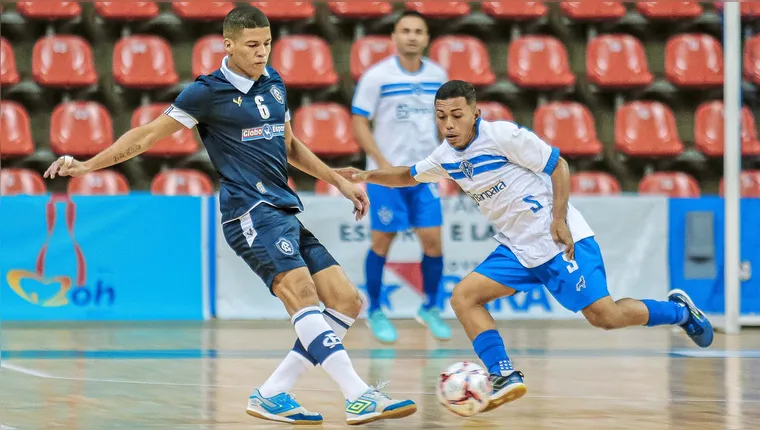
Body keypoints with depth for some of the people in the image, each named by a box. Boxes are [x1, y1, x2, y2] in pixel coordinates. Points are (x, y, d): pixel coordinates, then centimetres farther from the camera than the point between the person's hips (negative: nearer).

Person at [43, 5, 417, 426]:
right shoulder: (209, 91, -2)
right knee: (303, 296, -25)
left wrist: (340, 181, 31)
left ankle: (271, 395, 1)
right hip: (252, 213, -8)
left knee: (346, 302, -1)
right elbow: (148, 134, 2)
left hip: (286, 212, 8)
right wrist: (86, 165, -1)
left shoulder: (274, 82, 17)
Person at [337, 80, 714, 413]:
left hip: (560, 241, -7)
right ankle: (505, 377, -13)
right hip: (516, 250, 7)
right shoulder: (446, 156, 6)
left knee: (604, 316, -15)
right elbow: (409, 176, 24)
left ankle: (678, 310, 10)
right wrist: (366, 176, 9)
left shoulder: (503, 135, -16)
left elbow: (558, 165, -11)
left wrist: (559, 220, -18)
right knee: (463, 297, -7)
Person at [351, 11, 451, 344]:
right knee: (382, 243, 2)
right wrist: (383, 163, -17)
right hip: (386, 176, -3)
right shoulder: (376, 76, -9)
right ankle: (374, 312, 18)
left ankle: (430, 308, 19)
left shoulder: (437, 76, 3)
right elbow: (359, 123, -9)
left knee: (433, 242, 0)